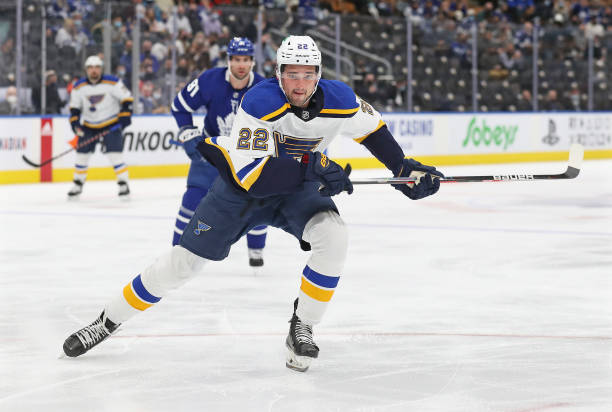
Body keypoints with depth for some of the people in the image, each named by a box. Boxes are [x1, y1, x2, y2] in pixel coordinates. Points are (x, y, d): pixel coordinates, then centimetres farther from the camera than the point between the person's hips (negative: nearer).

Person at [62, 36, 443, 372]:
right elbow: (250, 177, -37)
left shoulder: (340, 101, -19)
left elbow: (372, 127, 5)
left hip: (298, 188, 3)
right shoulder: (259, 102, -31)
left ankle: (302, 328, -11)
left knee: (333, 235, -27)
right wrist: (313, 167, -43)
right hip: (242, 186, -3)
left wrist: (405, 168, 0)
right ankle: (108, 321, 15)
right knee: (186, 260, -2)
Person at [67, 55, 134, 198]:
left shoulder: (112, 82, -14)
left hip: (111, 124, -3)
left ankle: (123, 185, -5)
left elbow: (126, 98, -10)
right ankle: (77, 185, 17)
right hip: (89, 126, 3)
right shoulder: (79, 87, -4)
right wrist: (75, 121, -8)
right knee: (82, 154, 2)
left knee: (115, 153, -14)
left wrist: (125, 115, -19)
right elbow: (74, 107, 6)